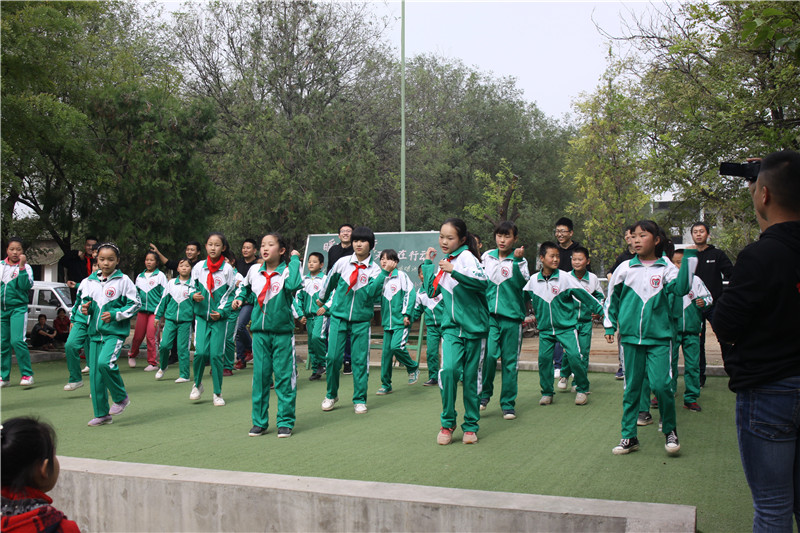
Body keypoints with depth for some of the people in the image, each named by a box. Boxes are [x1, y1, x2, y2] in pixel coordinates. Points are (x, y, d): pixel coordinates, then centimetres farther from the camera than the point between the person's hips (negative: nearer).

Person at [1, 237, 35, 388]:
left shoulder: (26, 267, -2)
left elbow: (26, 286, -17)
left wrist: (21, 266, -20)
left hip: (18, 308, -4)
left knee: (17, 340, -16)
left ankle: (27, 374, -8)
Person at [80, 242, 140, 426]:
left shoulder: (123, 280, -3)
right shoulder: (90, 281, 9)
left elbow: (134, 304, -3)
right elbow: (86, 301, 20)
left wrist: (114, 314, -13)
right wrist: (85, 308, -3)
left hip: (115, 331, -5)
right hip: (95, 332, 5)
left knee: (105, 363, -26)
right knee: (95, 373, 5)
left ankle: (121, 398, -3)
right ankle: (102, 414, 16)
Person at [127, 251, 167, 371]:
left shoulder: (160, 275, 1)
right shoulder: (139, 277, 14)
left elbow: (165, 294, -1)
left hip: (155, 311, -4)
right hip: (142, 310, 4)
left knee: (151, 336, -9)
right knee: (138, 335, 6)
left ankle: (153, 363, 1)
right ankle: (132, 355, 32)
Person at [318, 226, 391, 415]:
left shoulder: (374, 269, -4)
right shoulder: (343, 262, 0)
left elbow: (372, 292, -21)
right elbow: (330, 279, 17)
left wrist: (385, 272, -28)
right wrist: (322, 298, 29)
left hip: (361, 321, -1)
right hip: (339, 316, 1)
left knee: (360, 360, 1)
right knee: (333, 357, 0)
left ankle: (359, 400, 13)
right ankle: (331, 395, 19)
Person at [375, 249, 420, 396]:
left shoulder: (401, 275, -4)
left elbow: (409, 294, -8)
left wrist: (406, 314, -12)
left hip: (401, 321, -5)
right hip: (387, 322, 5)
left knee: (396, 346, -19)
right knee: (386, 351, 5)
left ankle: (413, 367, 7)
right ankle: (386, 385, 14)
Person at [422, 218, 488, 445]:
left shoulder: (466, 256, -11)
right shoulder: (442, 262, 10)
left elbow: (483, 281, -27)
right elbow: (432, 292, 18)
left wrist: (454, 271, -35)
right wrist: (427, 264, 15)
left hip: (474, 326, -4)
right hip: (451, 326, 4)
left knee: (471, 376, 5)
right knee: (448, 369, -15)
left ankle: (471, 426, 20)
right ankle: (447, 422, 0)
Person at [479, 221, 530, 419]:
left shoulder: (519, 260, 1)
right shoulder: (486, 257, 9)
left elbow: (522, 282, -18)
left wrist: (517, 261, -28)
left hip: (511, 315, -1)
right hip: (489, 314, 1)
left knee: (510, 361, 4)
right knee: (489, 354, -15)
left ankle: (508, 404, 15)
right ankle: (484, 393, 7)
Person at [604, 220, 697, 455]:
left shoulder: (666, 268, -1)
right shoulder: (625, 268, 4)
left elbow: (681, 288, -19)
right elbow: (612, 297, 15)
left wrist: (689, 258, -21)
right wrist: (609, 325, 12)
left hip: (659, 338, -2)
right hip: (631, 337, 2)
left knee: (661, 385, -11)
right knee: (631, 387, 7)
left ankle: (670, 431, 12)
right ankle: (629, 436, 18)